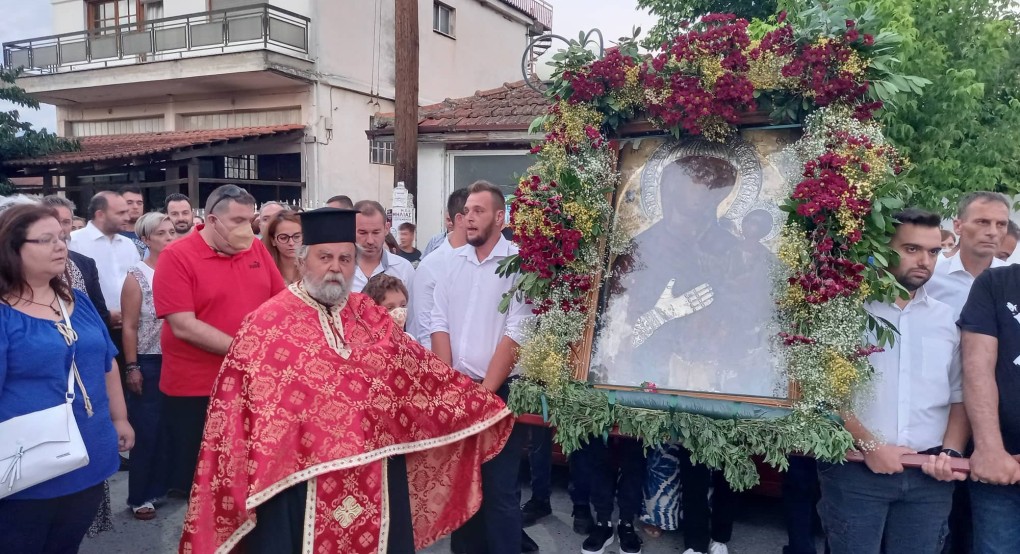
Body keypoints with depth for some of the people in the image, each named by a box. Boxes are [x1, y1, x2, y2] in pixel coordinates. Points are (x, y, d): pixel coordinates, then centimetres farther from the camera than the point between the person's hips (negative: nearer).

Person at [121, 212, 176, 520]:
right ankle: (139, 497, 14)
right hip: (149, 364, -4)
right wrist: (131, 368, -12)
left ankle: (163, 485, 26)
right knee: (146, 431, 2)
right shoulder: (137, 277, -7)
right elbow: (129, 327, -8)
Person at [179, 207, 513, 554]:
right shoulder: (268, 324, -5)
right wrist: (237, 485, -9)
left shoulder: (371, 317, 8)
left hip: (374, 479, 4)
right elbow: (241, 402, -6)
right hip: (300, 483, -4)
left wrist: (476, 407, 16)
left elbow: (420, 371, 14)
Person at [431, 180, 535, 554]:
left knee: (499, 488, 2)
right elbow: (440, 324, 7)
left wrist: (485, 389, -12)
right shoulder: (454, 261, 8)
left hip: (500, 390, -5)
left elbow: (516, 334, -13)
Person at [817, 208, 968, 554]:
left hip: (929, 475, 4)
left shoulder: (947, 317, 11)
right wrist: (869, 446, -11)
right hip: (855, 469, -4)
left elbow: (960, 395, 13)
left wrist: (950, 452, 0)